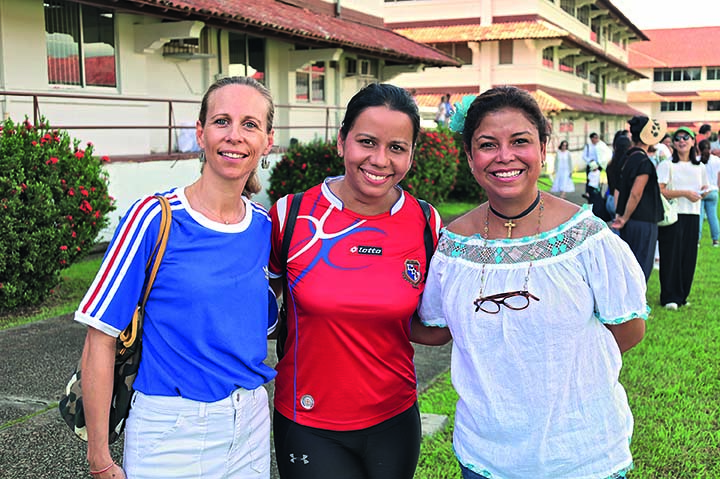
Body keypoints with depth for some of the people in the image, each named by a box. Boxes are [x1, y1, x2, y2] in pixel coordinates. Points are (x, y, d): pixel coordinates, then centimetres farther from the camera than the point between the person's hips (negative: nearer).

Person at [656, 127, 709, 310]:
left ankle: (682, 295, 18)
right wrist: (684, 193, -17)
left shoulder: (700, 168, 12)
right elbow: (659, 192, -13)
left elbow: (703, 191, 22)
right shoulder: (667, 165, -3)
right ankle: (669, 297, 5)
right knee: (671, 256, -4)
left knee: (689, 257, 6)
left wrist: (702, 193, -1)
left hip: (692, 217, 5)